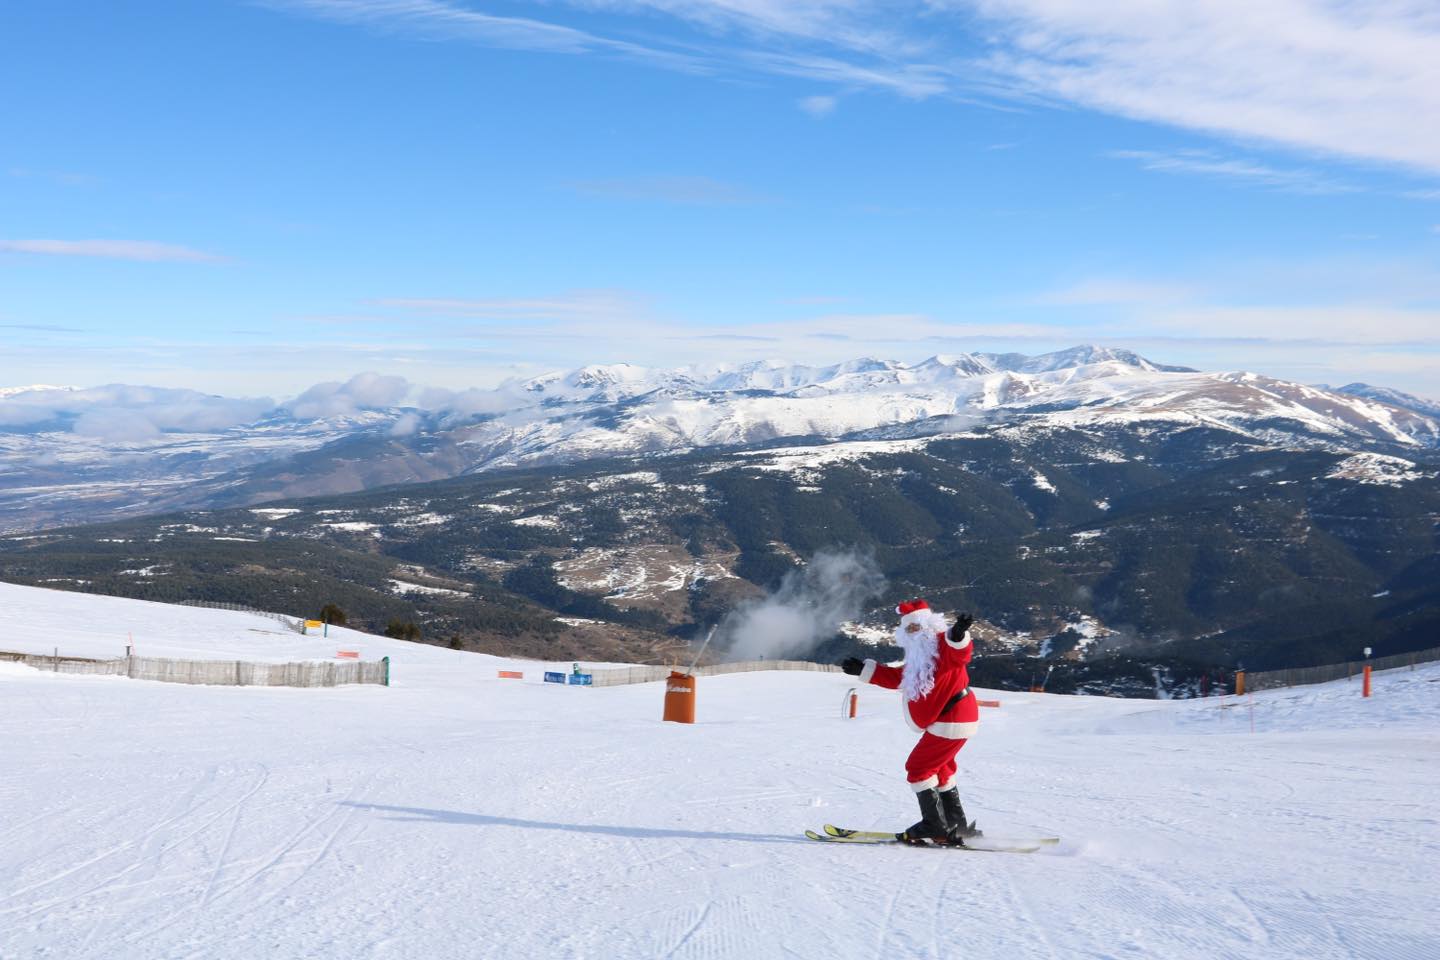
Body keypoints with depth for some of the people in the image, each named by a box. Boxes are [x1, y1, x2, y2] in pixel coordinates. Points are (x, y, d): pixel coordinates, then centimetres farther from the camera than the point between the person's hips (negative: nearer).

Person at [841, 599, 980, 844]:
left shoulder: (942, 644, -15)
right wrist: (864, 670, 22)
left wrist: (958, 635, -60)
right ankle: (956, 825, 30)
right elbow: (898, 678, 25)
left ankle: (935, 826, -4)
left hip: (952, 721, -11)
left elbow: (959, 654, -37)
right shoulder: (919, 655, 17)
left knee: (918, 767, -7)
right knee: (939, 769, 22)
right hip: (947, 721, 11)